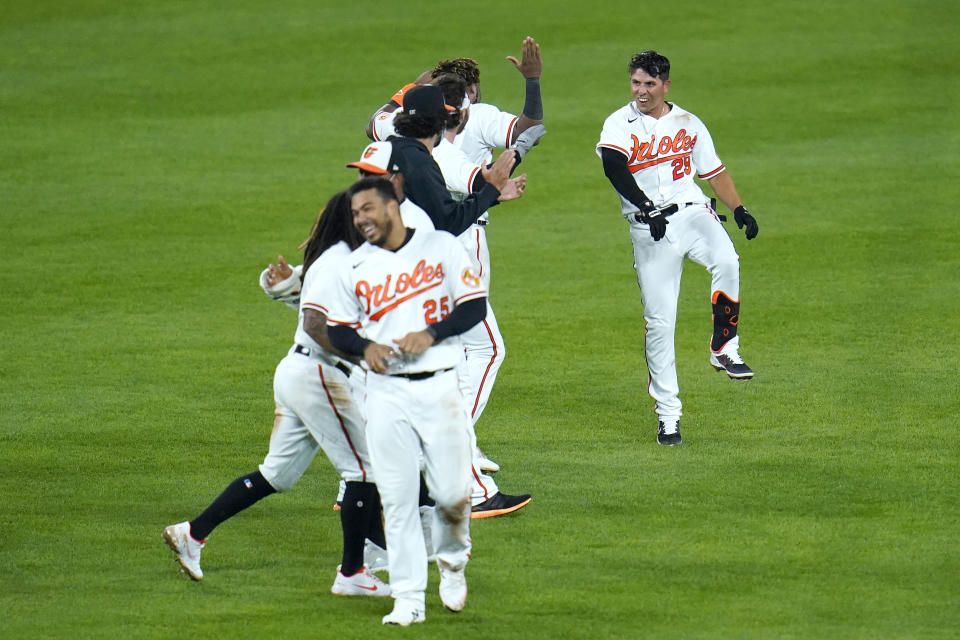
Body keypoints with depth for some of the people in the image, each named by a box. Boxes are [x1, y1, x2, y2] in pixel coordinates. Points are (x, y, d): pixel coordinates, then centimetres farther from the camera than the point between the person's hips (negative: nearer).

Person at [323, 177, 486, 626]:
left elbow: (474, 306, 0)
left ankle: (452, 558, 28)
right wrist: (364, 346, -10)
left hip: (439, 386, -2)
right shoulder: (355, 267, 9)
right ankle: (409, 599, 4)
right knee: (396, 499, -2)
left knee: (452, 493, -4)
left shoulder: (441, 247, 3)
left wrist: (431, 334, -15)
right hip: (386, 392, 2)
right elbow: (338, 328, 12)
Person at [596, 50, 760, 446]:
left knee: (726, 261, -31)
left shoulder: (688, 124, 14)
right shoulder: (620, 124, 1)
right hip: (649, 230, -2)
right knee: (659, 321, -4)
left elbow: (714, 171, 22)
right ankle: (667, 414, 5)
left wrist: (739, 209, 9)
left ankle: (723, 349, -15)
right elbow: (613, 166, -18)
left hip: (693, 215, 2)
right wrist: (647, 208, -30)